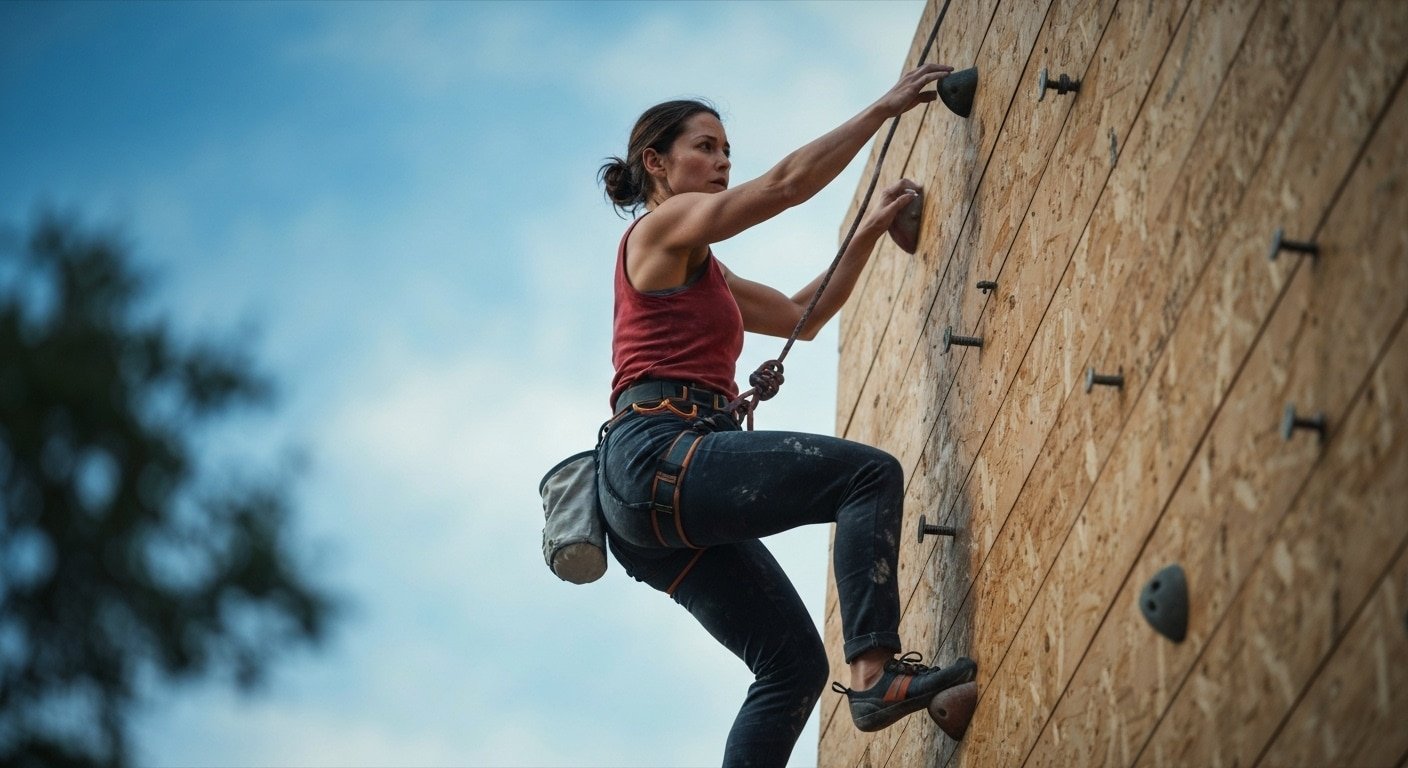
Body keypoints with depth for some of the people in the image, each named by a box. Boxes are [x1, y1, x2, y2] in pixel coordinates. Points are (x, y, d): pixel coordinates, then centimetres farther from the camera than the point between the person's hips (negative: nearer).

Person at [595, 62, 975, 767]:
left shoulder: (700, 273, 31)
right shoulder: (662, 227, 5)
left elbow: (804, 315, 34)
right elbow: (788, 182, -4)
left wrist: (870, 232, 26)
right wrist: (886, 106, 1)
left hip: (653, 502, 9)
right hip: (658, 453, -9)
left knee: (794, 665, 1)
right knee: (870, 473, -19)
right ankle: (875, 672, -31)